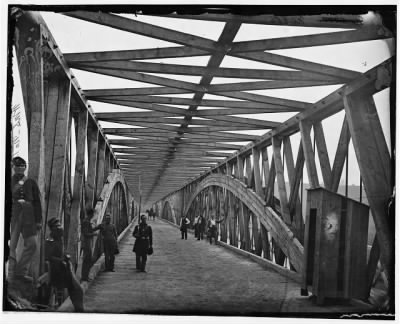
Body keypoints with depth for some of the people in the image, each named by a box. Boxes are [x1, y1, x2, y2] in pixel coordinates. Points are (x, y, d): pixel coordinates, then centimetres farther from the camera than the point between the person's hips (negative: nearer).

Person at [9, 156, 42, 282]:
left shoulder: (31, 183, 13)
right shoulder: (9, 181, 9)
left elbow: (37, 202, 11)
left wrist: (38, 220, 6)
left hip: (28, 215, 2)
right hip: (13, 214, -2)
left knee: (32, 243, -2)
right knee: (11, 245, -3)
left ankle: (21, 272, 7)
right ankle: (11, 274, 3)